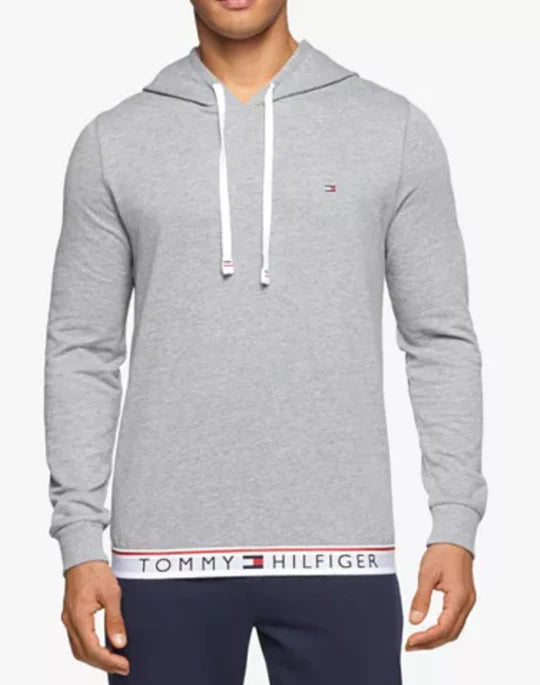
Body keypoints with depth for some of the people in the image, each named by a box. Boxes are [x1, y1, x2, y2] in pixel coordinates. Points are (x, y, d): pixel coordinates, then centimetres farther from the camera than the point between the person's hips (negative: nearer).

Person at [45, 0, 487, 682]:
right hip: (167, 551, 1)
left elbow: (440, 340, 4)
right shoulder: (113, 142, 6)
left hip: (340, 551, 0)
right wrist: (79, 546, -2)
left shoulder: (394, 130, 4)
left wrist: (455, 526, -3)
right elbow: (83, 354, 6)